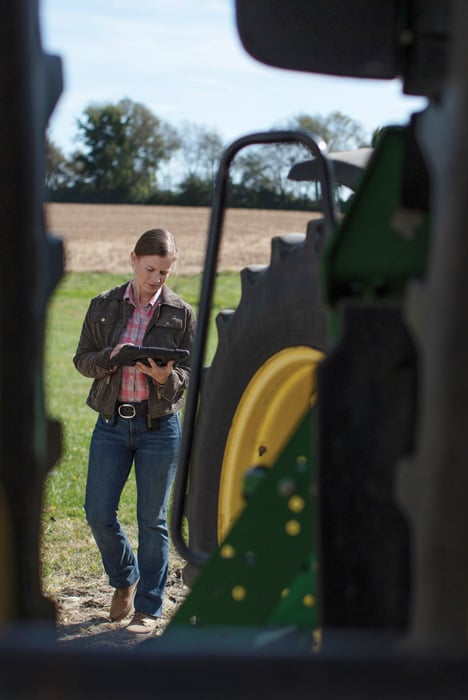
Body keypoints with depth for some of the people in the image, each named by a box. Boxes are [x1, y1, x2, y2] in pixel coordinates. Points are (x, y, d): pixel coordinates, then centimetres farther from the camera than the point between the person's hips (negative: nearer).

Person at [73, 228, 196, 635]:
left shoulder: (181, 314, 0)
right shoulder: (104, 306, 4)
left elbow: (189, 373, 1)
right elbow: (82, 360, 5)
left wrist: (165, 376, -21)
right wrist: (111, 357, -16)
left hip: (160, 427, -2)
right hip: (112, 423, 2)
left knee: (152, 521, 3)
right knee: (98, 513, 1)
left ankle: (149, 609, 15)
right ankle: (125, 578, 30)